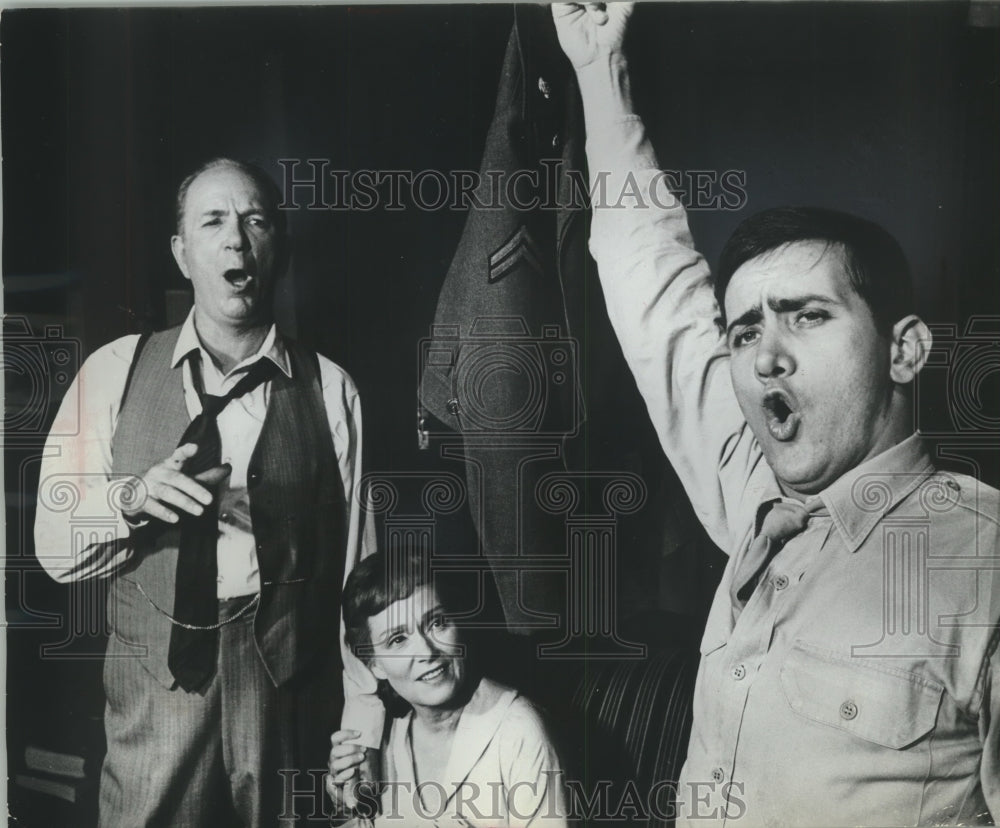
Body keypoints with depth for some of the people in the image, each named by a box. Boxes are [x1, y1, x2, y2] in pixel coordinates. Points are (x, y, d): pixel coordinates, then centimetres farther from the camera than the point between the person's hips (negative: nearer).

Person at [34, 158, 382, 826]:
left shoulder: (330, 390, -1)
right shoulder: (115, 371, 1)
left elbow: (355, 565, 1)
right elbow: (55, 550, 3)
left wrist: (361, 729, 1)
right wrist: (131, 497, -17)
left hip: (287, 695, 0)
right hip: (155, 689, 1)